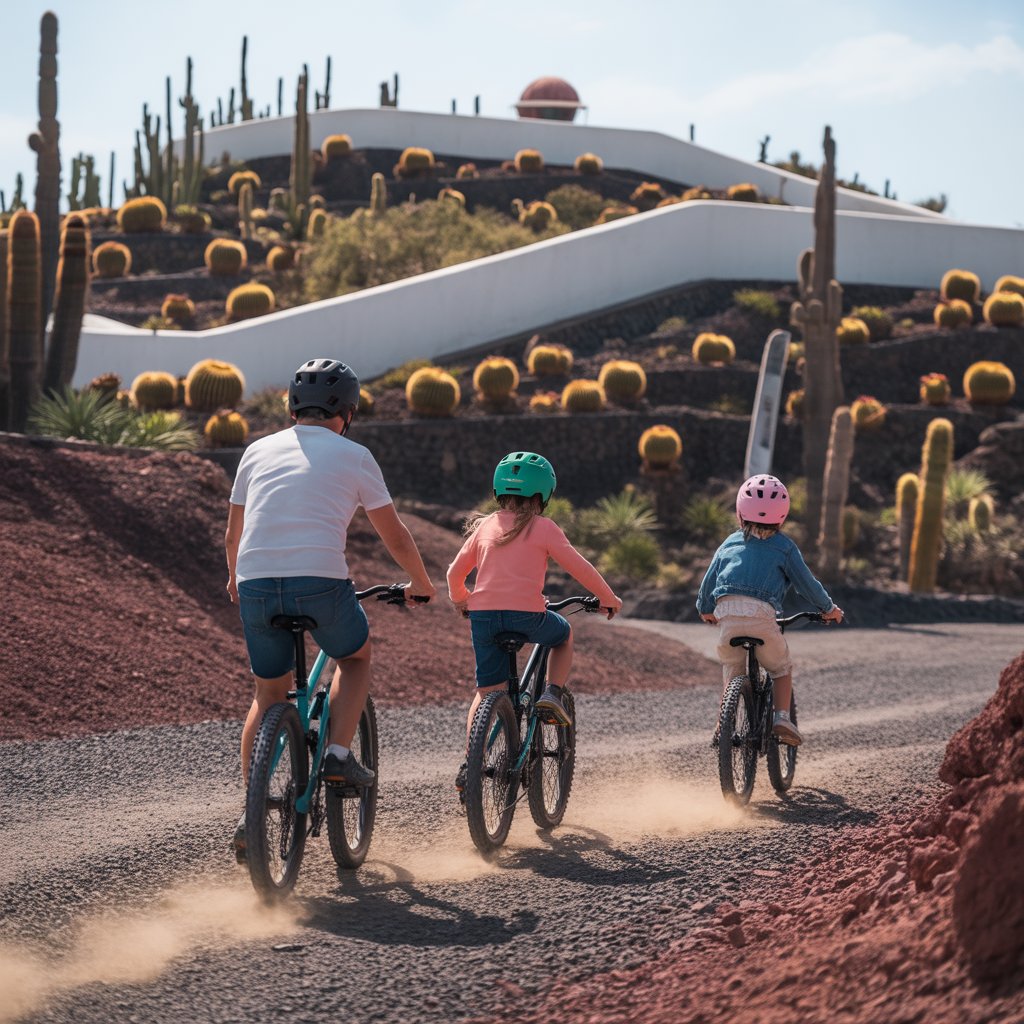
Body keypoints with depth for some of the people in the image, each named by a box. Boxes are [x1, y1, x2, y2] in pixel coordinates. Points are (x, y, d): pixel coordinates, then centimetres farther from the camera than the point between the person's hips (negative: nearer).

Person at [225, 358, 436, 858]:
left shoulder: (258, 451, 18)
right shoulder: (353, 456, 9)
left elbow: (232, 538, 26)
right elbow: (396, 538, 14)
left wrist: (236, 581, 46)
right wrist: (422, 585, 31)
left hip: (256, 586, 3)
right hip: (321, 582, -3)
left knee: (269, 694, 20)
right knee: (355, 657, 27)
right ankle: (338, 755, 9)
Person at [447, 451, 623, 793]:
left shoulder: (485, 526, 15)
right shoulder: (542, 528, 3)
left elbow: (455, 572, 17)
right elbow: (579, 567, 1)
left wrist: (460, 600, 37)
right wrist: (608, 598, 15)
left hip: (483, 614, 3)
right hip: (526, 614, -3)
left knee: (487, 691, 11)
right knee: (564, 634, 30)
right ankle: (552, 693, 9)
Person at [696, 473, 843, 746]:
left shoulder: (730, 543, 22)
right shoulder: (784, 546, 12)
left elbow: (709, 579, 27)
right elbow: (805, 582, 15)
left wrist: (706, 610, 45)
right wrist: (829, 608, 31)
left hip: (727, 613, 3)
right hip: (761, 615, -3)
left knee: (732, 672, 21)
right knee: (781, 667, 18)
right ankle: (782, 717, 2)